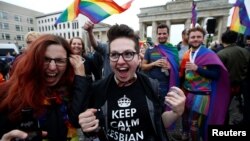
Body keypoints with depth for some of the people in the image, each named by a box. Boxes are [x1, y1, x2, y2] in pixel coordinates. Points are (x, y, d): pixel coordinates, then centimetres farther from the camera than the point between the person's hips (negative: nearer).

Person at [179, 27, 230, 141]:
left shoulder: (209, 54, -10)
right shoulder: (187, 54, 6)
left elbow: (216, 74, -18)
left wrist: (197, 68, -26)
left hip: (200, 95, -6)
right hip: (186, 92, 6)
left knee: (196, 123, 2)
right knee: (185, 118, 21)